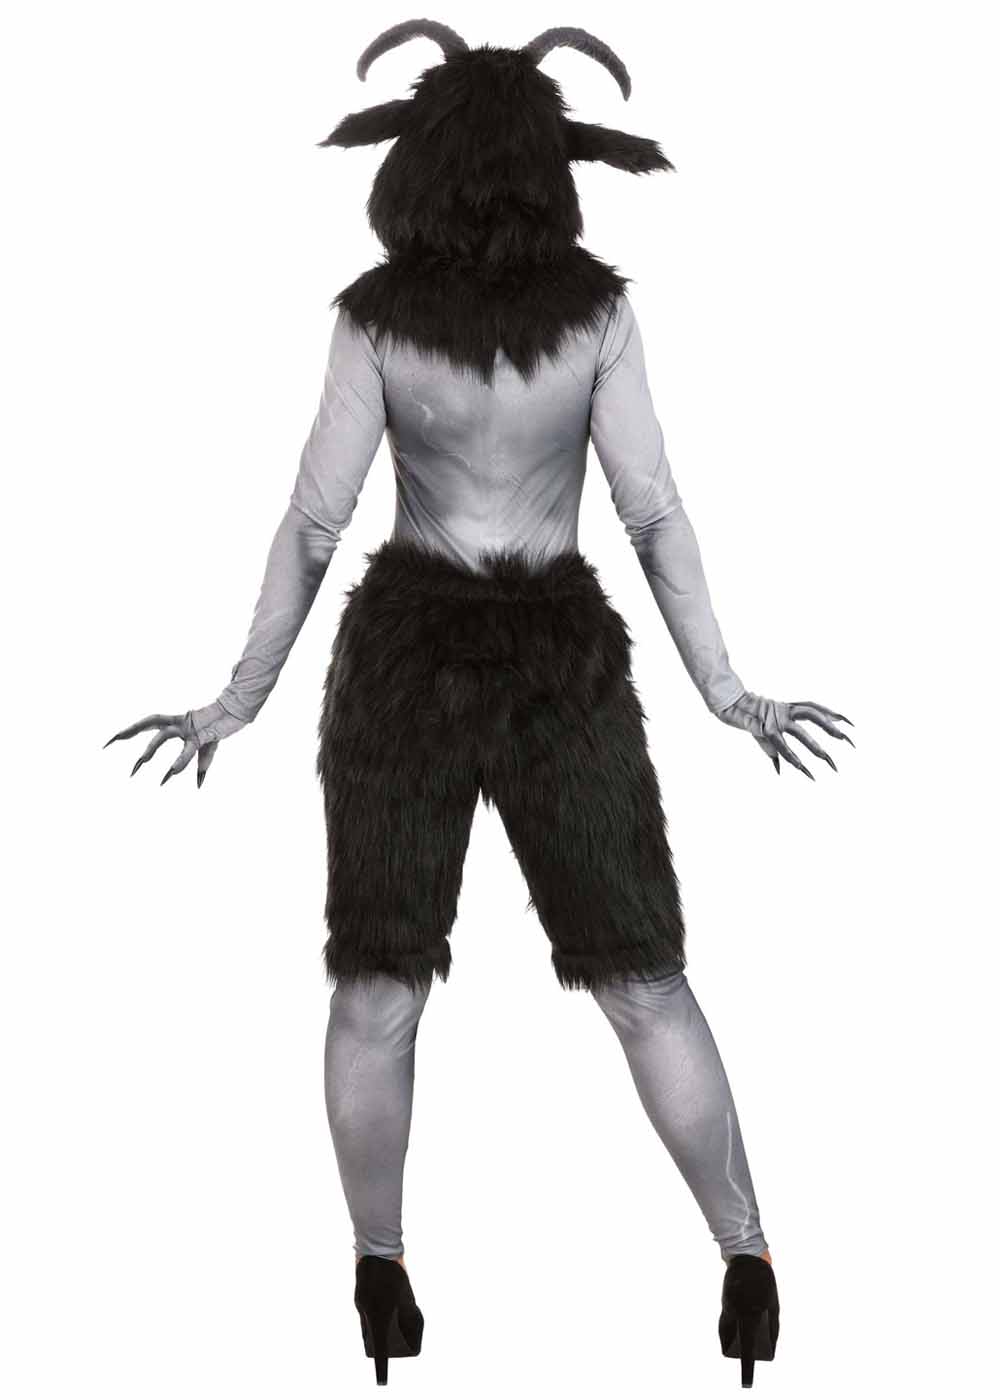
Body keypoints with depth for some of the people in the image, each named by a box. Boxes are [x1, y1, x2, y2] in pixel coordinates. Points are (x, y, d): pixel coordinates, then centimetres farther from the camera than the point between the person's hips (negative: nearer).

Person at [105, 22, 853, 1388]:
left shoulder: (375, 315, -8)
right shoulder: (597, 309, -7)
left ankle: (382, 1274, 14)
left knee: (377, 987, 11)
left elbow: (316, 520, -9)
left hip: (406, 657, 0)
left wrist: (241, 699, -1)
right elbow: (653, 508, -9)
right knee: (647, 983, 8)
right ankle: (747, 1264, 8)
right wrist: (726, 693, -2)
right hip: (562, 659, 0)